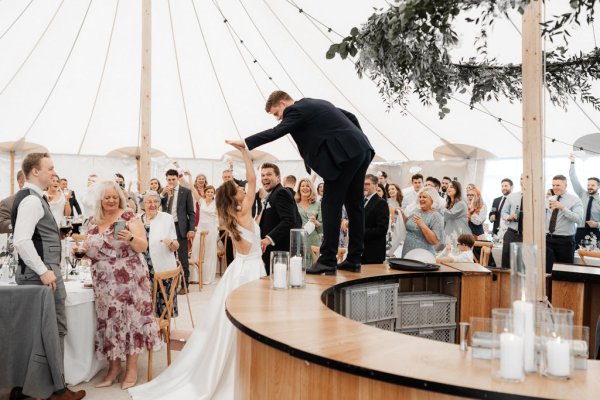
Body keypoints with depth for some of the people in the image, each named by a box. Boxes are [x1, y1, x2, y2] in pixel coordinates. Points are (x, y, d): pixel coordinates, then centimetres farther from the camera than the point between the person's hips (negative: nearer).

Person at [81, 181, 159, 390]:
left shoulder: (129, 217, -6)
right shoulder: (92, 222, 9)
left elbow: (143, 246, -12)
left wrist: (131, 238, -31)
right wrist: (85, 248, -1)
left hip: (128, 278, -5)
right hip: (104, 281, 5)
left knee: (130, 316, -1)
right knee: (108, 319, 8)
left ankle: (131, 367, 9)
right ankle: (114, 366, 19)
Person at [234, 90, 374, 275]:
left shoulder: (297, 110, -4)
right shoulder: (316, 103, 23)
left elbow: (276, 132, -17)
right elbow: (351, 117, 24)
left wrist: (246, 143, -16)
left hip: (344, 154, -10)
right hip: (362, 150, 10)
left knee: (331, 205, -6)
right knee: (354, 205, 12)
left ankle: (327, 260, -6)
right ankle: (354, 258, 18)